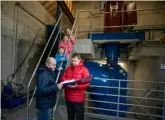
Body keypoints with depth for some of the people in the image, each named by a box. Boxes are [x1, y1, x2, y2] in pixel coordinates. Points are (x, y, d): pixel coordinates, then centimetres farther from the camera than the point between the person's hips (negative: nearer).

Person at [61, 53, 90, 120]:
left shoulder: (84, 70, -12)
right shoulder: (68, 69, 6)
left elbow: (87, 83, -17)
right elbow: (63, 78, 10)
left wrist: (77, 86, -28)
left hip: (78, 99, -5)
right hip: (68, 97, 5)